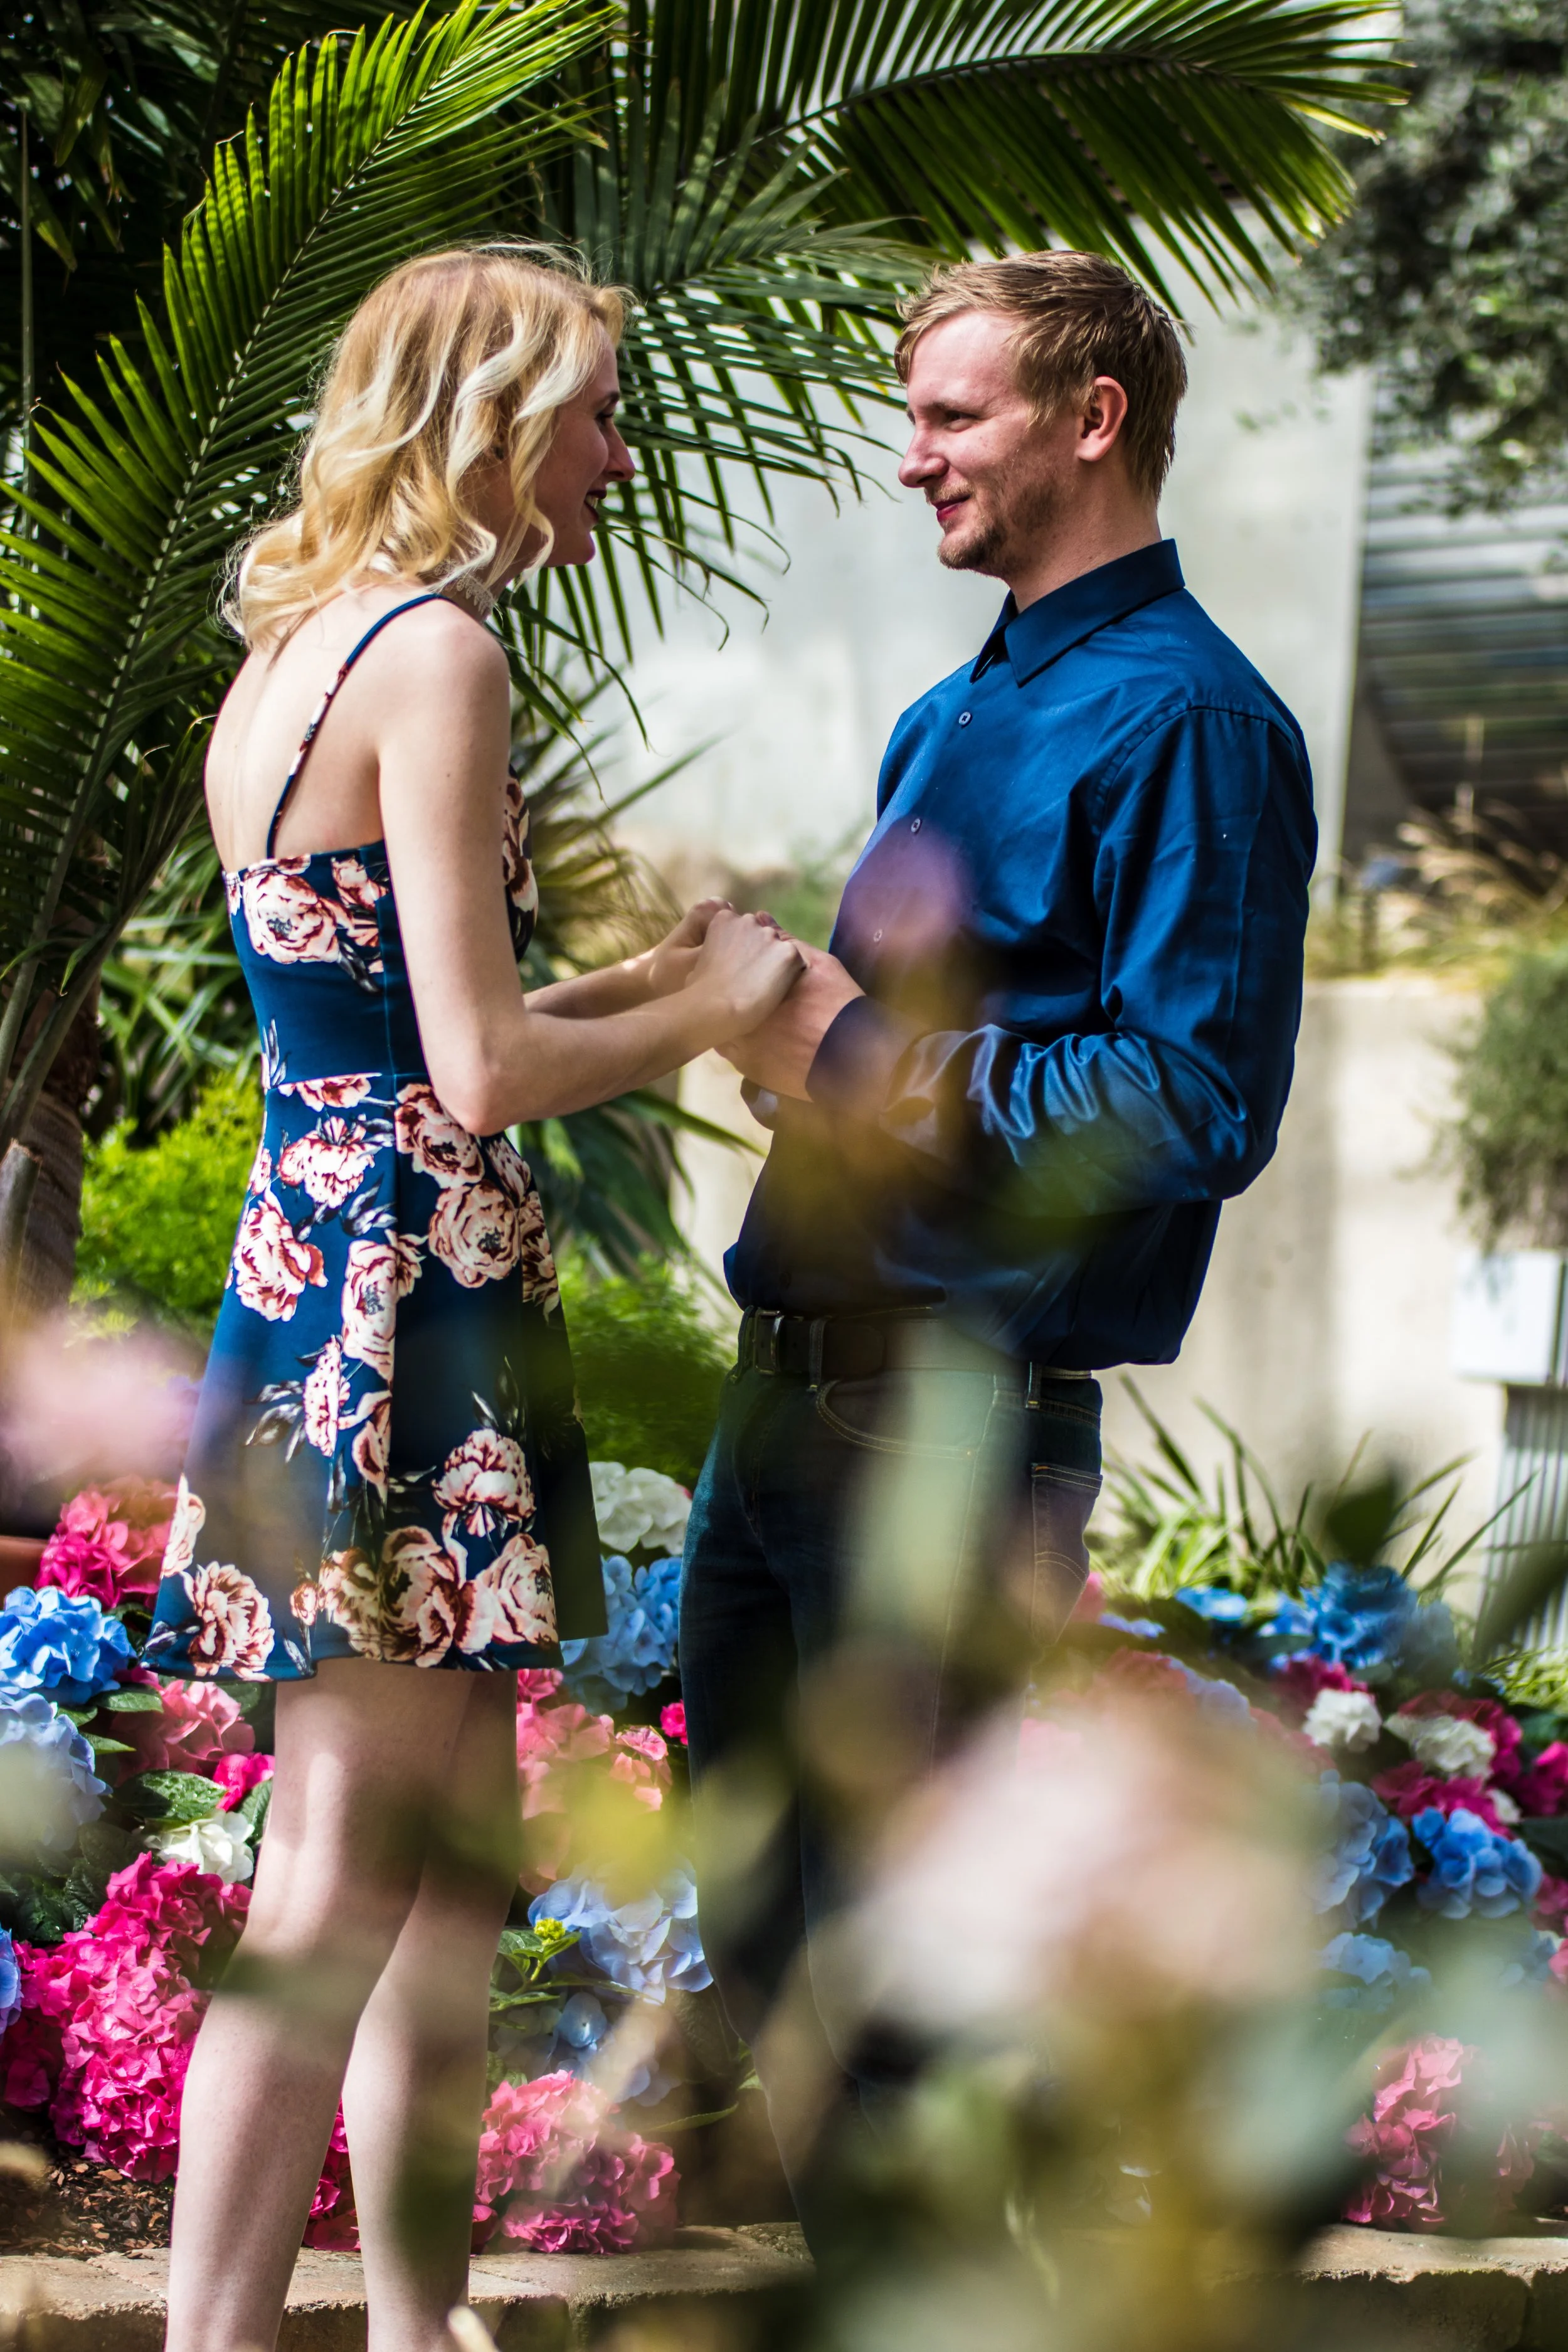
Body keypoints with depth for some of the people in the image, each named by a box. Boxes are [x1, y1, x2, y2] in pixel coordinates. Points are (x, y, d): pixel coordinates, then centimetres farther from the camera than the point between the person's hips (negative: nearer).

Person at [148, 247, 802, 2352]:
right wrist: (717, 1008, -3)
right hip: (409, 1281, -10)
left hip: (309, 1256, 10)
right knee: (345, 1882, -6)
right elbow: (482, 1071, -18)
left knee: (456, 1852, 16)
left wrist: (649, 978, 18)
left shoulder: (290, 656, 16)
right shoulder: (437, 654, -14)